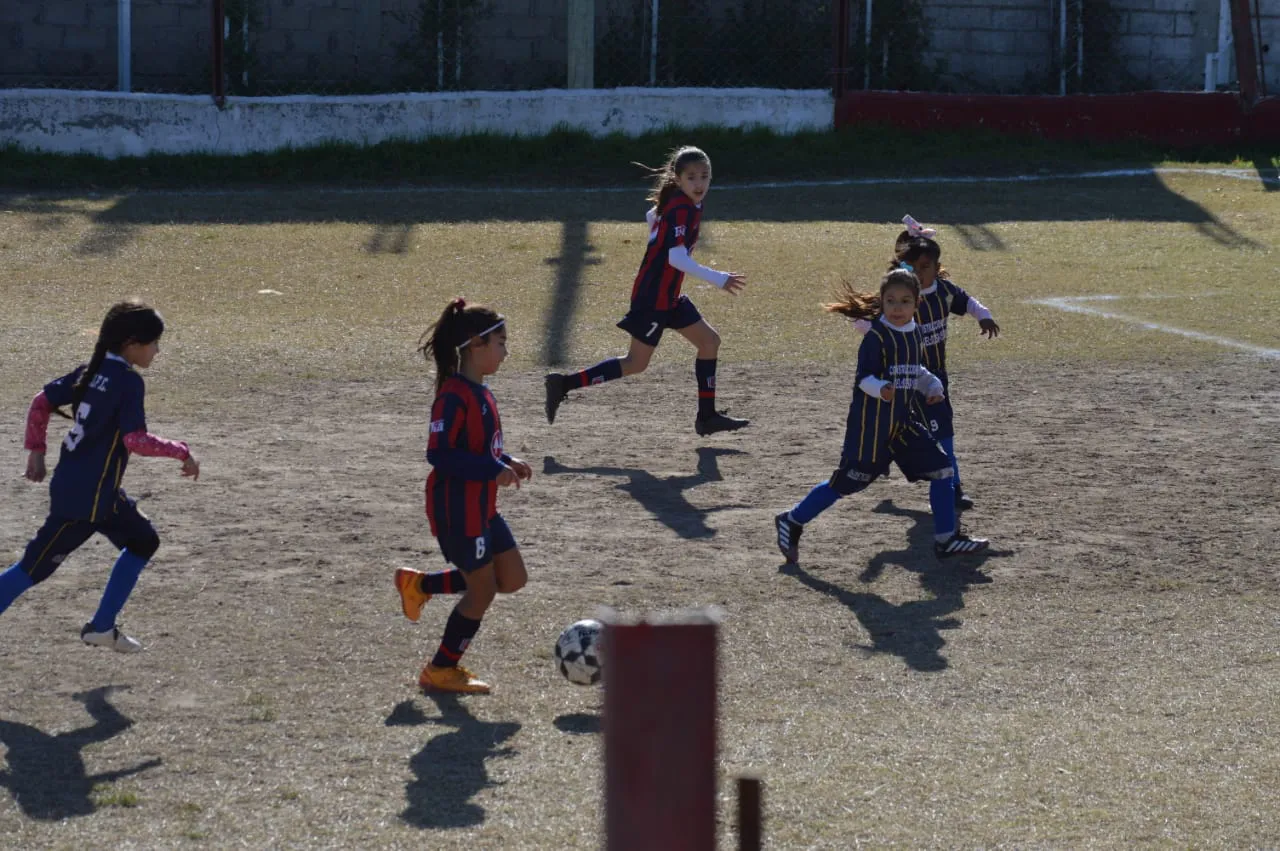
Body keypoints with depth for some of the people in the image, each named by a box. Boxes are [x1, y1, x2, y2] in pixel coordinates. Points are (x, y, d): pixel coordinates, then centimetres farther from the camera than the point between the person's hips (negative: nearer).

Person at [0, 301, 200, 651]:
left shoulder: (92, 371, 8)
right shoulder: (128, 381, -15)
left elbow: (41, 402, 12)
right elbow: (135, 439, -22)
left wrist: (36, 450, 17)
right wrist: (182, 452, -13)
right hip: (84, 498, -9)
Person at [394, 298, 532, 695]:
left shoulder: (479, 393, 9)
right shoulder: (454, 395, -20)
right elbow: (438, 453, -25)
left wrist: (508, 464, 5)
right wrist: (493, 470, -25)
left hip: (482, 507, 9)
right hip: (458, 510, -9)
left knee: (513, 579, 12)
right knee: (483, 589, 0)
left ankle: (420, 585, 22)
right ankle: (440, 671, 16)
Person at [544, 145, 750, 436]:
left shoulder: (674, 202, 6)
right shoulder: (682, 210, -22)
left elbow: (652, 217, 25)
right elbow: (676, 257, -30)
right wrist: (718, 279, -29)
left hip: (668, 295, 10)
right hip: (654, 297, -10)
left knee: (709, 341, 11)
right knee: (637, 363, -3)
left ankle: (707, 416, 14)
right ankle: (565, 383, 2)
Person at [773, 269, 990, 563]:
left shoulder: (915, 335, 9)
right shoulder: (876, 336, -15)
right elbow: (864, 378, -19)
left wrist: (932, 385, 10)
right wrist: (881, 389, -37)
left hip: (905, 421, 7)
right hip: (871, 422, -7)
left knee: (941, 469, 3)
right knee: (848, 480, -5)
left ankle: (946, 538, 12)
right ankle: (791, 522, 10)